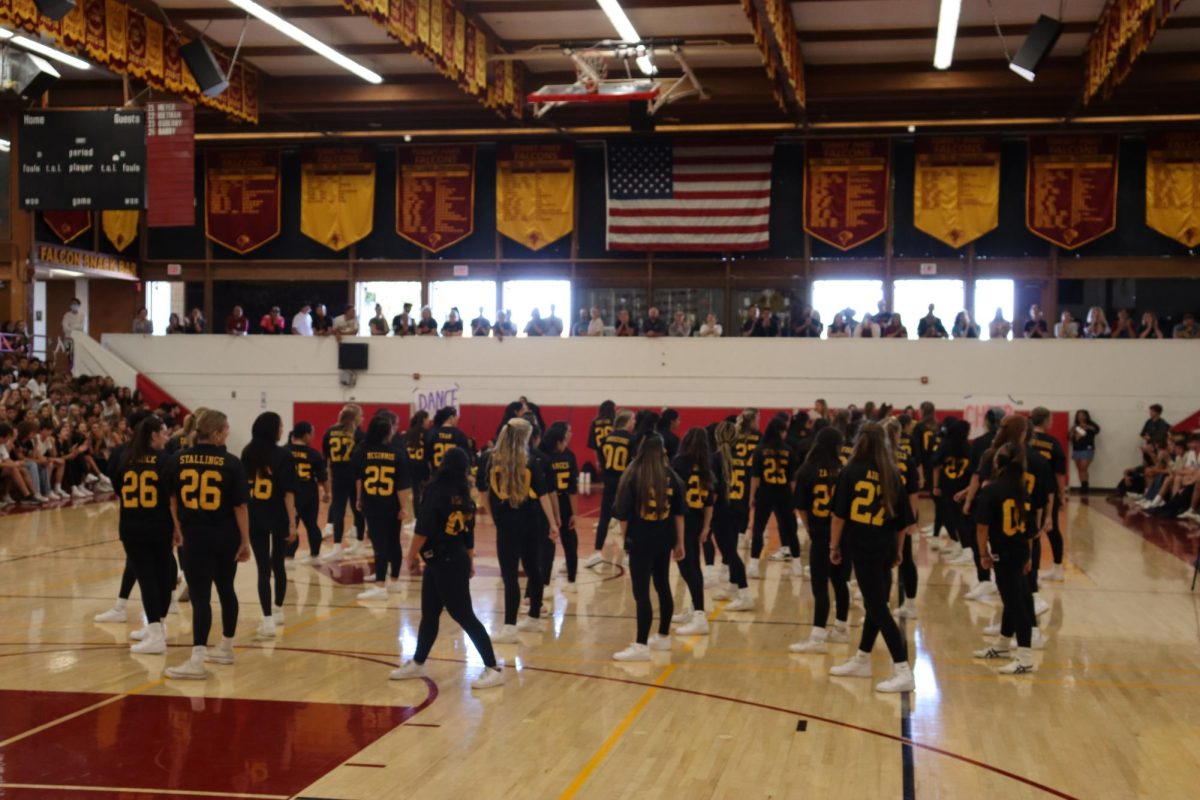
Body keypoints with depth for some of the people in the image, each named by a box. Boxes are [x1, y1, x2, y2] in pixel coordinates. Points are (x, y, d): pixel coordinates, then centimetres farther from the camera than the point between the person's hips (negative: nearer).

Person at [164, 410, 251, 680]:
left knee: (200, 597, -5)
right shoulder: (231, 463, -7)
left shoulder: (180, 459, 0)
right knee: (226, 590, 18)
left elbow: (173, 498, 13)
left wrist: (178, 528, 28)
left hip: (195, 537, -1)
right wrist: (245, 541, -1)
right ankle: (226, 648, 32)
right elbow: (240, 506, -7)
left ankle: (197, 661, -15)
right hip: (226, 537, 1)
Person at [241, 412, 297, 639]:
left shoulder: (248, 454, 1)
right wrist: (292, 522, -12)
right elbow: (288, 492, -13)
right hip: (278, 517, -1)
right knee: (278, 564, 17)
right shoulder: (283, 455, -9)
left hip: (254, 517, 1)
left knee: (263, 568, 0)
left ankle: (268, 620, -9)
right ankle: (277, 611, 34)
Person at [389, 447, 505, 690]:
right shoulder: (465, 497, 6)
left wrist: (412, 555, -7)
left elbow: (423, 528, -18)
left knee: (464, 616, -5)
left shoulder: (438, 492, -16)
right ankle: (417, 663, 28)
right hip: (456, 560, 8)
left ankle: (494, 669, -3)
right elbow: (469, 532, 14)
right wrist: (469, 560, 22)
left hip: (446, 563, -8)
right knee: (429, 614, 17)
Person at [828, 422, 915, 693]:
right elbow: (903, 519, 7)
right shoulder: (892, 474, 3)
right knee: (875, 604, 18)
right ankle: (861, 661, 33)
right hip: (886, 548, 5)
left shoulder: (851, 472, -7)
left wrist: (834, 545, 3)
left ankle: (903, 672, -9)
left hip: (862, 547, -5)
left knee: (877, 608, -4)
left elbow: (839, 514, -7)